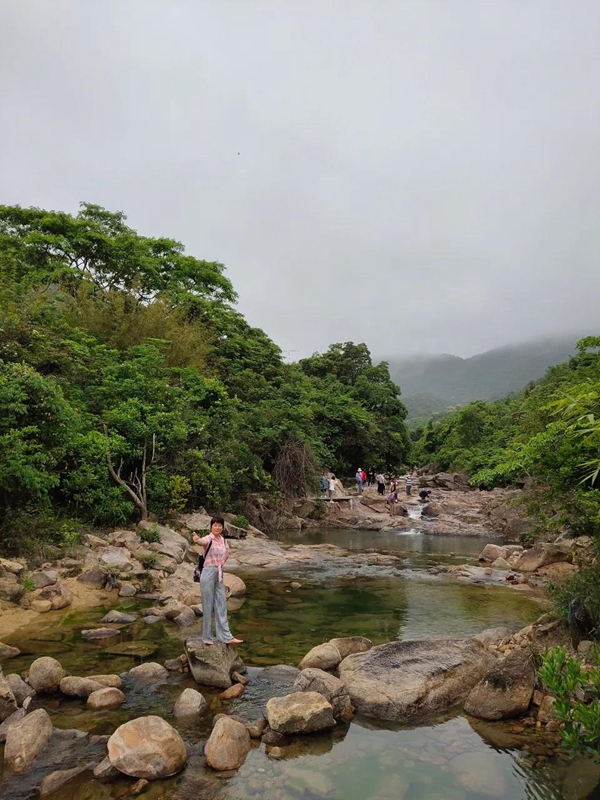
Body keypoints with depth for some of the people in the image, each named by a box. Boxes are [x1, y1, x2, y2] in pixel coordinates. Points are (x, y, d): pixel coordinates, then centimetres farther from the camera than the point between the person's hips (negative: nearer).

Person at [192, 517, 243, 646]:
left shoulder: (224, 540, 5)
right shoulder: (208, 539, -14)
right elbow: (202, 541, -40)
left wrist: (222, 563, 11)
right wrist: (197, 539, -63)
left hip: (219, 574, 6)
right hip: (208, 574, -6)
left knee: (221, 605, 8)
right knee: (208, 605, 3)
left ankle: (226, 637, 13)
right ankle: (207, 637, 16)